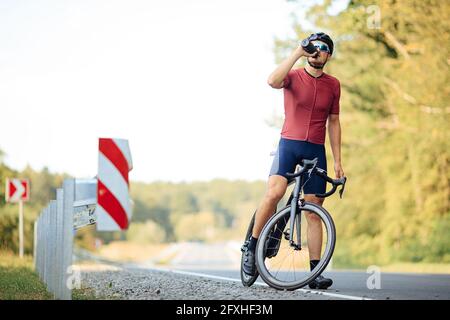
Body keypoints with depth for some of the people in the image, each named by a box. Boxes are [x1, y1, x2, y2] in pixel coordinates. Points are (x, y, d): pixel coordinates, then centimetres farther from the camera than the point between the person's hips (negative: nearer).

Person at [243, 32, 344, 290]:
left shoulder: (333, 85, 9)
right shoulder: (293, 76, 1)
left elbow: (334, 122, 14)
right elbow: (273, 81, -23)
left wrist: (338, 161, 10)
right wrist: (297, 54, -24)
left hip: (316, 150, 3)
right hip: (289, 143, -3)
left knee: (314, 212, 2)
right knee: (273, 194, -26)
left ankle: (315, 272, 4)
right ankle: (252, 247, -7)